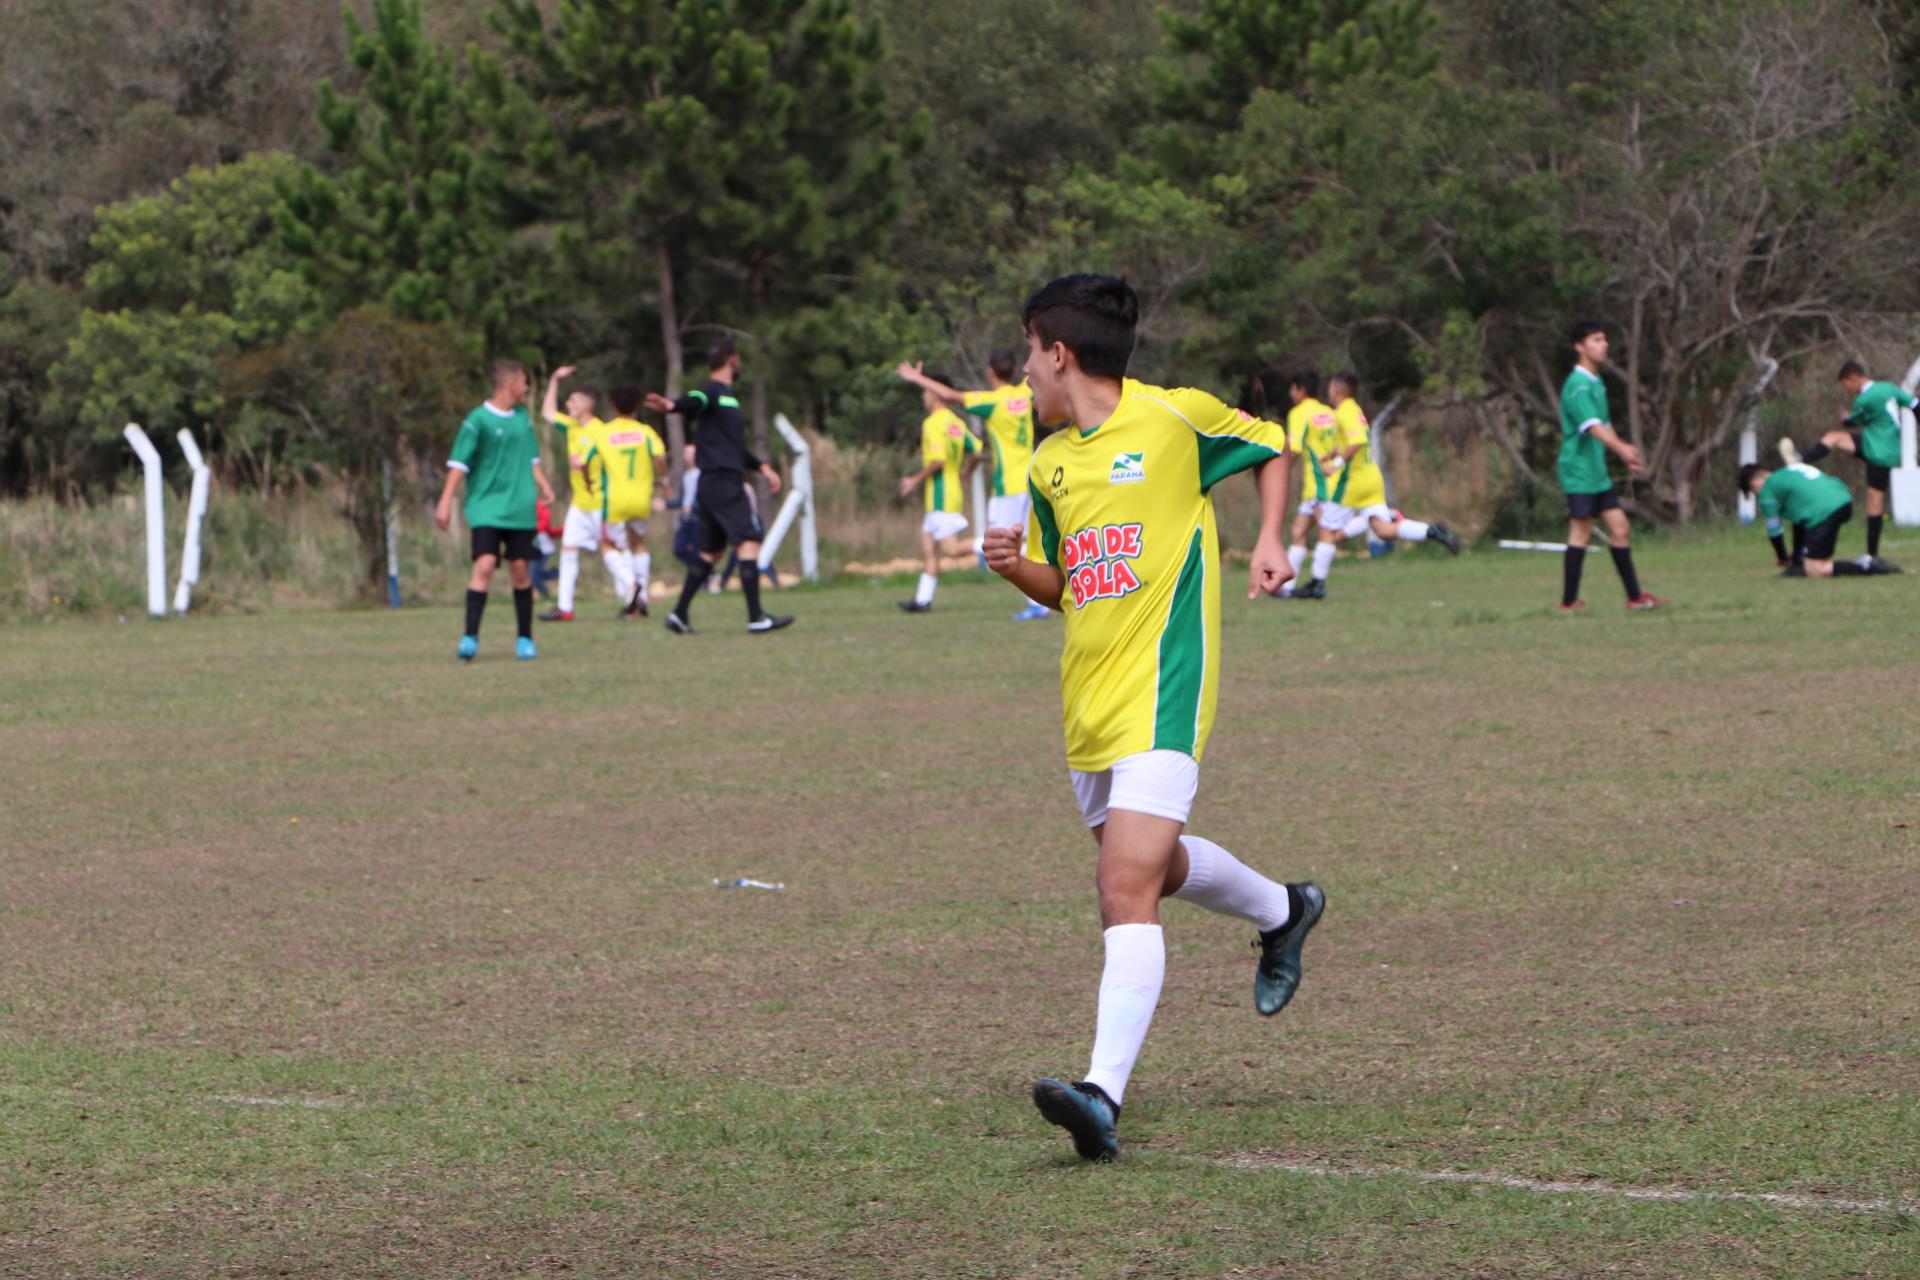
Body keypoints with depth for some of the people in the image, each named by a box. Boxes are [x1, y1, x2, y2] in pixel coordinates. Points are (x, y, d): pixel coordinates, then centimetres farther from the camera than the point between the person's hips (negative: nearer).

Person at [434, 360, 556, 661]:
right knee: (485, 564, -17)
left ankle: (525, 639, 13)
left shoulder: (522, 417, 12)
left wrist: (543, 485, 11)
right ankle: (470, 637, -16)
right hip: (486, 506, -5)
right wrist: (446, 501, -14)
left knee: (520, 568, 4)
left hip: (520, 507, 5)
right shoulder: (479, 419, -7)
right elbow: (459, 463, -8)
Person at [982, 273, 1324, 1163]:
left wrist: (1269, 540, -3)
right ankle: (1281, 911, 51)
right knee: (1157, 869, 22)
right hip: (1086, 699, 8)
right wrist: (1016, 565, -1)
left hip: (1158, 695, -8)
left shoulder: (1175, 419, -5)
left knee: (1127, 889, -18)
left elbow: (1271, 448, 12)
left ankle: (1104, 1095, -25)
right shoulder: (1049, 465, 12)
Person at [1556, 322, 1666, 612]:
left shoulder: (1596, 382, 15)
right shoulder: (1578, 386, -17)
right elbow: (1593, 427, -30)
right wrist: (1621, 447, -43)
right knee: (1581, 532, -7)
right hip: (1579, 471, -9)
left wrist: (1623, 451, 19)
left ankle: (1634, 596, 11)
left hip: (1597, 473, 9)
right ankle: (1569, 602, -2)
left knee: (1618, 528, 7)